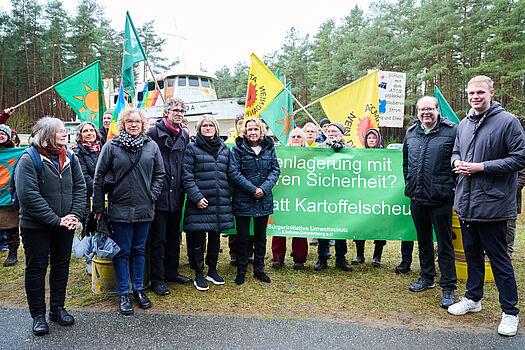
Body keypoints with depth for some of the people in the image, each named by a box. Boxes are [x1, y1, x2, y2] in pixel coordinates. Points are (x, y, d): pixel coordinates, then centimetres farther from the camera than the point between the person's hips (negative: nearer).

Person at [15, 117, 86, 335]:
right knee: (36, 268, 7)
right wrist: (56, 220, -22)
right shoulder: (28, 160, -15)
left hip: (65, 225, 5)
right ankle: (38, 315, 21)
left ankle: (57, 308, 30)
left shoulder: (70, 158, 2)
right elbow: (28, 196, -21)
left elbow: (79, 187, 2)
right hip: (36, 226, -5)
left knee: (61, 265, 14)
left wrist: (75, 214, -12)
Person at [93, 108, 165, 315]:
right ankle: (124, 293, 18)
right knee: (122, 251, 5)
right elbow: (99, 176, 0)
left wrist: (153, 195, 0)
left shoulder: (151, 146, 4)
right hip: (120, 207, -2)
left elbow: (159, 173, 12)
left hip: (144, 208, 2)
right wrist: (98, 207, -1)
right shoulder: (111, 146, -2)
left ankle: (138, 289, 27)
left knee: (139, 249, 14)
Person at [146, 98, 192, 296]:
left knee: (174, 237, 16)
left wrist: (184, 189, 13)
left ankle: (171, 272, 31)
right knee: (158, 239, 2)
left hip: (177, 196, 6)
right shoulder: (153, 133, -8)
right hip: (159, 195, -6)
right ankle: (157, 280, 14)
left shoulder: (185, 135, 10)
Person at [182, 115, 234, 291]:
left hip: (220, 202, 4)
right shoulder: (192, 149, 0)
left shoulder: (225, 149, 14)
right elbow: (187, 176, -6)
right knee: (198, 240, 3)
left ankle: (212, 271, 28)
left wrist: (229, 194, 10)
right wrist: (196, 197, -14)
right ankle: (199, 275, 16)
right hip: (200, 202, -4)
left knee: (215, 238, 13)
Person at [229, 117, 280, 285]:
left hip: (264, 200, 3)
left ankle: (259, 269, 28)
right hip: (243, 200, -3)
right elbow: (234, 173, -10)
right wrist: (252, 189, -17)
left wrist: (264, 188, -12)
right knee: (242, 236, 7)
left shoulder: (269, 148, 5)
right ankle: (241, 270, 23)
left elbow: (275, 170, 3)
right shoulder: (238, 149, -4)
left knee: (261, 236, 13)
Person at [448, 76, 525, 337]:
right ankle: (473, 298, 34)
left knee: (499, 259, 3)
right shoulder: (464, 124, 11)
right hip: (465, 203, 6)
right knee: (472, 254, 18)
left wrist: (481, 167, -18)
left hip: (492, 204, -6)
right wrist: (457, 162, -1)